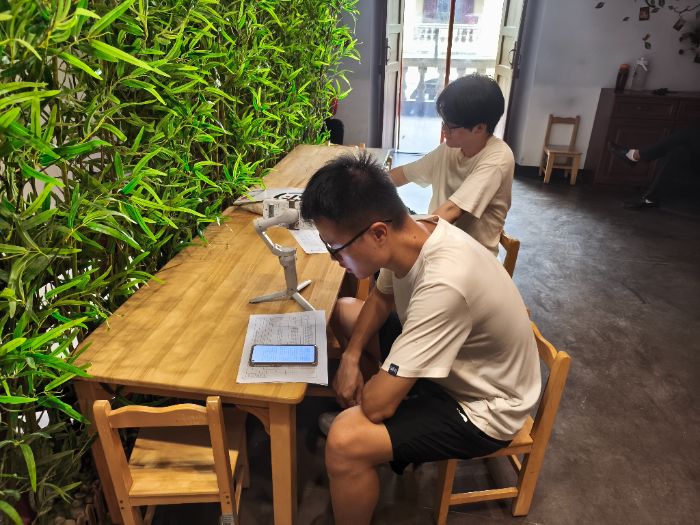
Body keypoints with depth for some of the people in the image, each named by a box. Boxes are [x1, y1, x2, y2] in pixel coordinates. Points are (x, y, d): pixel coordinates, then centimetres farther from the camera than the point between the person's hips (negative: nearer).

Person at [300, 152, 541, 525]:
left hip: (482, 406, -8)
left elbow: (378, 403, -33)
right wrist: (351, 357, -5)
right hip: (453, 365, 9)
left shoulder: (443, 284, -40)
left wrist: (357, 396, -10)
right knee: (344, 310, 14)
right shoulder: (410, 234, -14)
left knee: (345, 440, -29)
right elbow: (381, 297, 7)